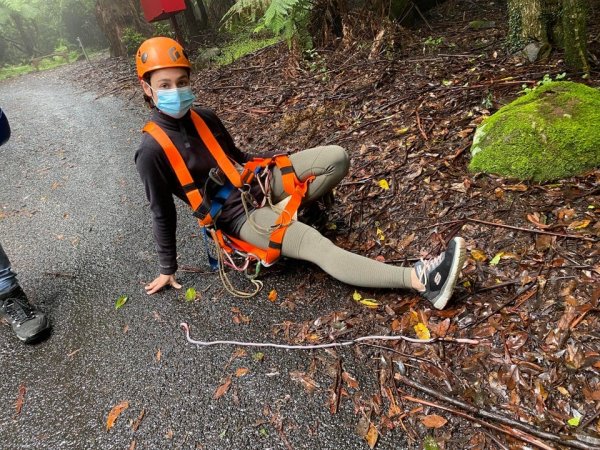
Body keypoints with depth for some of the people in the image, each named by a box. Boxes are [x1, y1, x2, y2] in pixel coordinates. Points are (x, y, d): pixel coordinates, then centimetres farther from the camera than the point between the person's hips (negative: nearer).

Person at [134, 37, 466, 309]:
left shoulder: (204, 118, 5)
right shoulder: (152, 151, -13)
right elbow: (162, 214, -5)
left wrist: (278, 165, 15)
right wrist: (167, 269, 2)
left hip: (257, 183, 7)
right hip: (237, 215, -7)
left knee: (336, 157, -6)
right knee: (317, 246, -30)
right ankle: (419, 280, -34)